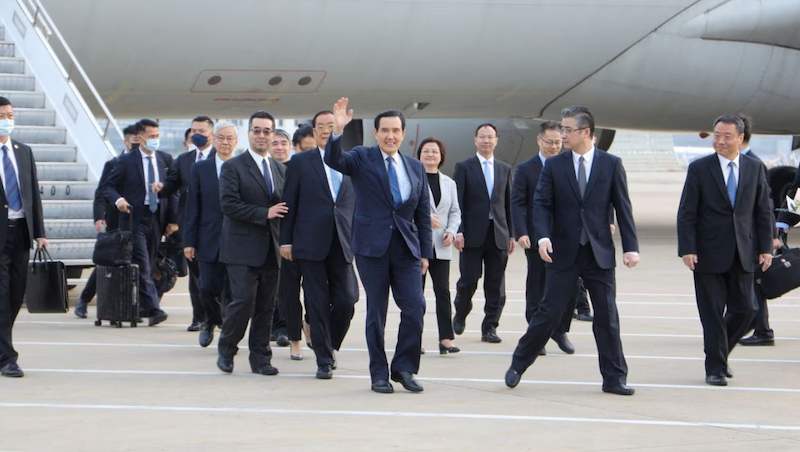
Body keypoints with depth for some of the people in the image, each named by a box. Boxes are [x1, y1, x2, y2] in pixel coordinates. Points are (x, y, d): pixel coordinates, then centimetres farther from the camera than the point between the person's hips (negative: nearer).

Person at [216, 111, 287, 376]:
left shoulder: (280, 170, 17)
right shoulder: (233, 167, -1)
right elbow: (228, 204, -12)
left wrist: (285, 240, 0)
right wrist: (264, 214, -15)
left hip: (270, 249, 5)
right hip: (242, 248, -5)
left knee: (266, 306, 4)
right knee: (244, 299, -12)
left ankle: (260, 358, 11)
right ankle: (226, 349, 8)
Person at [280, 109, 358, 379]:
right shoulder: (301, 162, 4)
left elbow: (358, 203, 13)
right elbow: (290, 203, 3)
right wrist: (286, 240, -1)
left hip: (342, 244, 2)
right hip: (311, 243, -2)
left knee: (346, 301, -4)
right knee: (318, 303, 0)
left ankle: (329, 345, 22)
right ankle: (324, 360, 9)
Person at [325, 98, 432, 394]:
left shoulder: (415, 168, 12)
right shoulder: (361, 159, 2)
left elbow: (423, 214, 15)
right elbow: (333, 160, -18)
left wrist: (425, 251, 9)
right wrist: (338, 131, -34)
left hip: (406, 247, 3)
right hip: (372, 247, -3)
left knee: (415, 307, -8)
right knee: (376, 311, 2)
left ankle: (404, 367, 6)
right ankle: (379, 374, 11)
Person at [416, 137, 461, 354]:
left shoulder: (449, 183, 15)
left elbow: (455, 212, 16)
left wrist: (451, 231, -2)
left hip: (440, 246, 4)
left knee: (443, 291, -3)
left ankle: (446, 338, -5)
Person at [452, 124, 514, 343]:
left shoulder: (505, 169, 13)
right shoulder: (464, 168, 2)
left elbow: (508, 203, 14)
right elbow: (457, 202, -3)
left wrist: (511, 234, 10)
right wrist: (458, 231, -12)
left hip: (498, 234, 3)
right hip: (472, 234, -3)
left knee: (496, 284, 1)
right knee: (468, 280, -2)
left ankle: (490, 327, 8)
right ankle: (460, 315, 23)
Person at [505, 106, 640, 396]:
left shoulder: (611, 164, 2)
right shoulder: (553, 166, 3)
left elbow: (623, 207, 1)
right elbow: (541, 204, -2)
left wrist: (631, 247, -5)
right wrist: (543, 236, -20)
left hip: (599, 252, 0)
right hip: (563, 252, 0)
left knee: (607, 316, 2)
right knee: (550, 312, 1)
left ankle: (614, 378, 9)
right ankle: (518, 365, 15)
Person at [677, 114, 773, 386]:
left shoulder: (755, 169, 7)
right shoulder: (699, 169, -2)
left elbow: (763, 211, 9)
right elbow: (686, 213, -3)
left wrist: (765, 248, 2)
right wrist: (687, 249, -12)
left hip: (742, 255, 3)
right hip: (709, 254, -3)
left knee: (744, 310, 2)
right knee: (712, 313, -1)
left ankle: (721, 353, 25)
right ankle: (715, 367, 8)